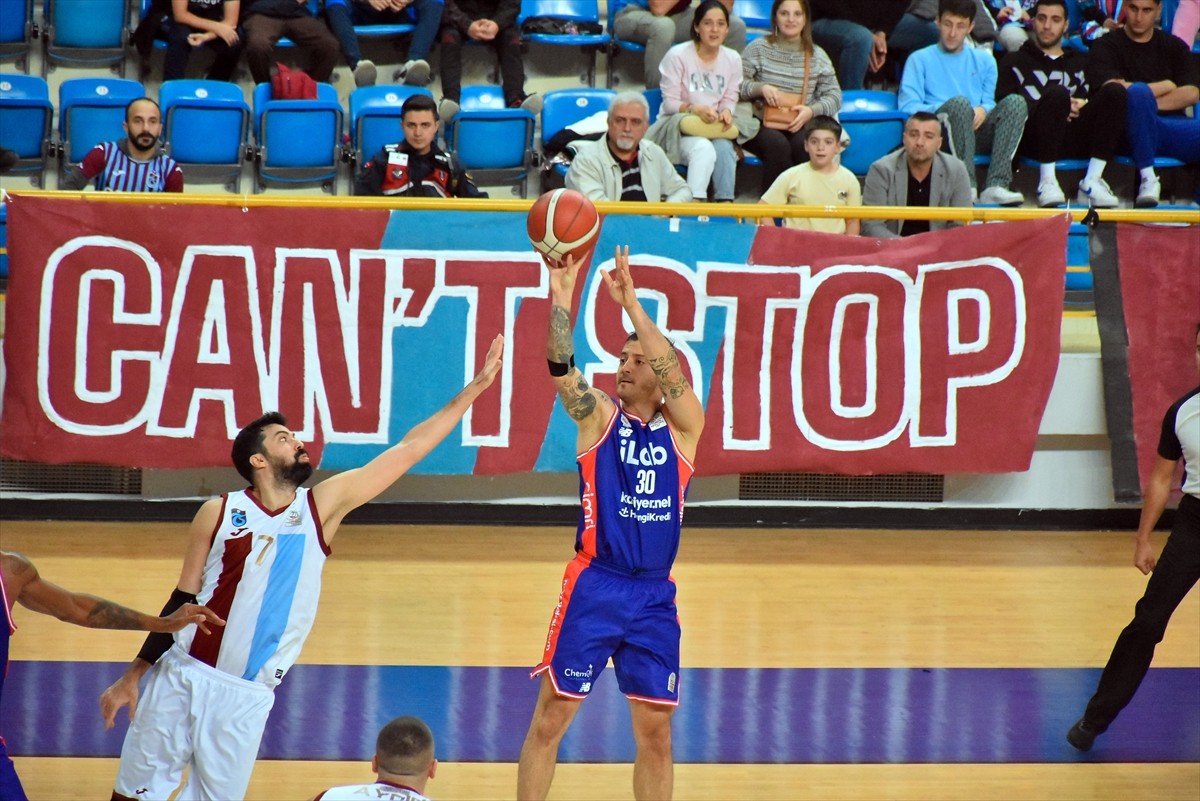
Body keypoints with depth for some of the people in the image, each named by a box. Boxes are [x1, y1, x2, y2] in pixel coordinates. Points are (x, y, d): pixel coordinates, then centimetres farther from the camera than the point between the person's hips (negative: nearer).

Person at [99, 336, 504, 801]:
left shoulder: (322, 506, 2)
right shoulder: (218, 515, 0)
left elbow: (409, 449, 1)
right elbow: (183, 602, 6)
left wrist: (475, 388, -1)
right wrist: (132, 677, 7)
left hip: (247, 697, 1)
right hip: (182, 676, -1)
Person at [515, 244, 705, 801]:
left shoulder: (684, 428, 4)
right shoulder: (598, 416, 1)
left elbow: (672, 371, -14)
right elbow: (562, 368, -16)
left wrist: (630, 304, -22)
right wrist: (561, 297, -30)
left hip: (655, 595, 2)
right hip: (593, 587, -2)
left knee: (655, 732, 7)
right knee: (550, 718, -1)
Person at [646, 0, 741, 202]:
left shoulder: (733, 59, 5)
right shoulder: (677, 55, -7)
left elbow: (730, 101, 10)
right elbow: (670, 103, -7)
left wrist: (726, 112, -16)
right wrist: (694, 109, -27)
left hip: (714, 127, 4)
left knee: (724, 147, -32)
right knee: (703, 148, -35)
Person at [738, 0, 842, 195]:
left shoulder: (817, 56, 13)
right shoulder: (758, 49, 6)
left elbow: (834, 95, 9)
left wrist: (812, 110, -12)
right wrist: (761, 88, -19)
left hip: (799, 126, 2)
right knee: (778, 145, -35)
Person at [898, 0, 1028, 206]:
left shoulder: (984, 60, 25)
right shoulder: (920, 60, 14)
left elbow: (989, 102, 16)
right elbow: (908, 106, 1)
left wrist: (983, 111, -8)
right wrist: (942, 110, -15)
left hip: (977, 131, 4)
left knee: (1015, 102, -24)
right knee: (960, 103, -35)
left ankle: (996, 186, -37)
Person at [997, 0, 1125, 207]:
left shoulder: (1081, 62, 31)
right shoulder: (1015, 62, 24)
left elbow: (1100, 102, 16)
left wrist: (1083, 105, -8)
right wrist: (1056, 106, -7)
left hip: (1078, 139, 3)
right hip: (1035, 136, -3)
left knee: (1114, 92, -23)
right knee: (1057, 93, -34)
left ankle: (1092, 182, -28)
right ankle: (1047, 182, -35)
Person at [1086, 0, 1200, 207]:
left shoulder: (1174, 47, 22)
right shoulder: (1106, 48, 12)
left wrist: (1145, 103, -5)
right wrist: (1165, 86, 3)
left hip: (1174, 126, 3)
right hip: (1136, 130, -3)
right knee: (1137, 92, -37)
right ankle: (1147, 178, -29)